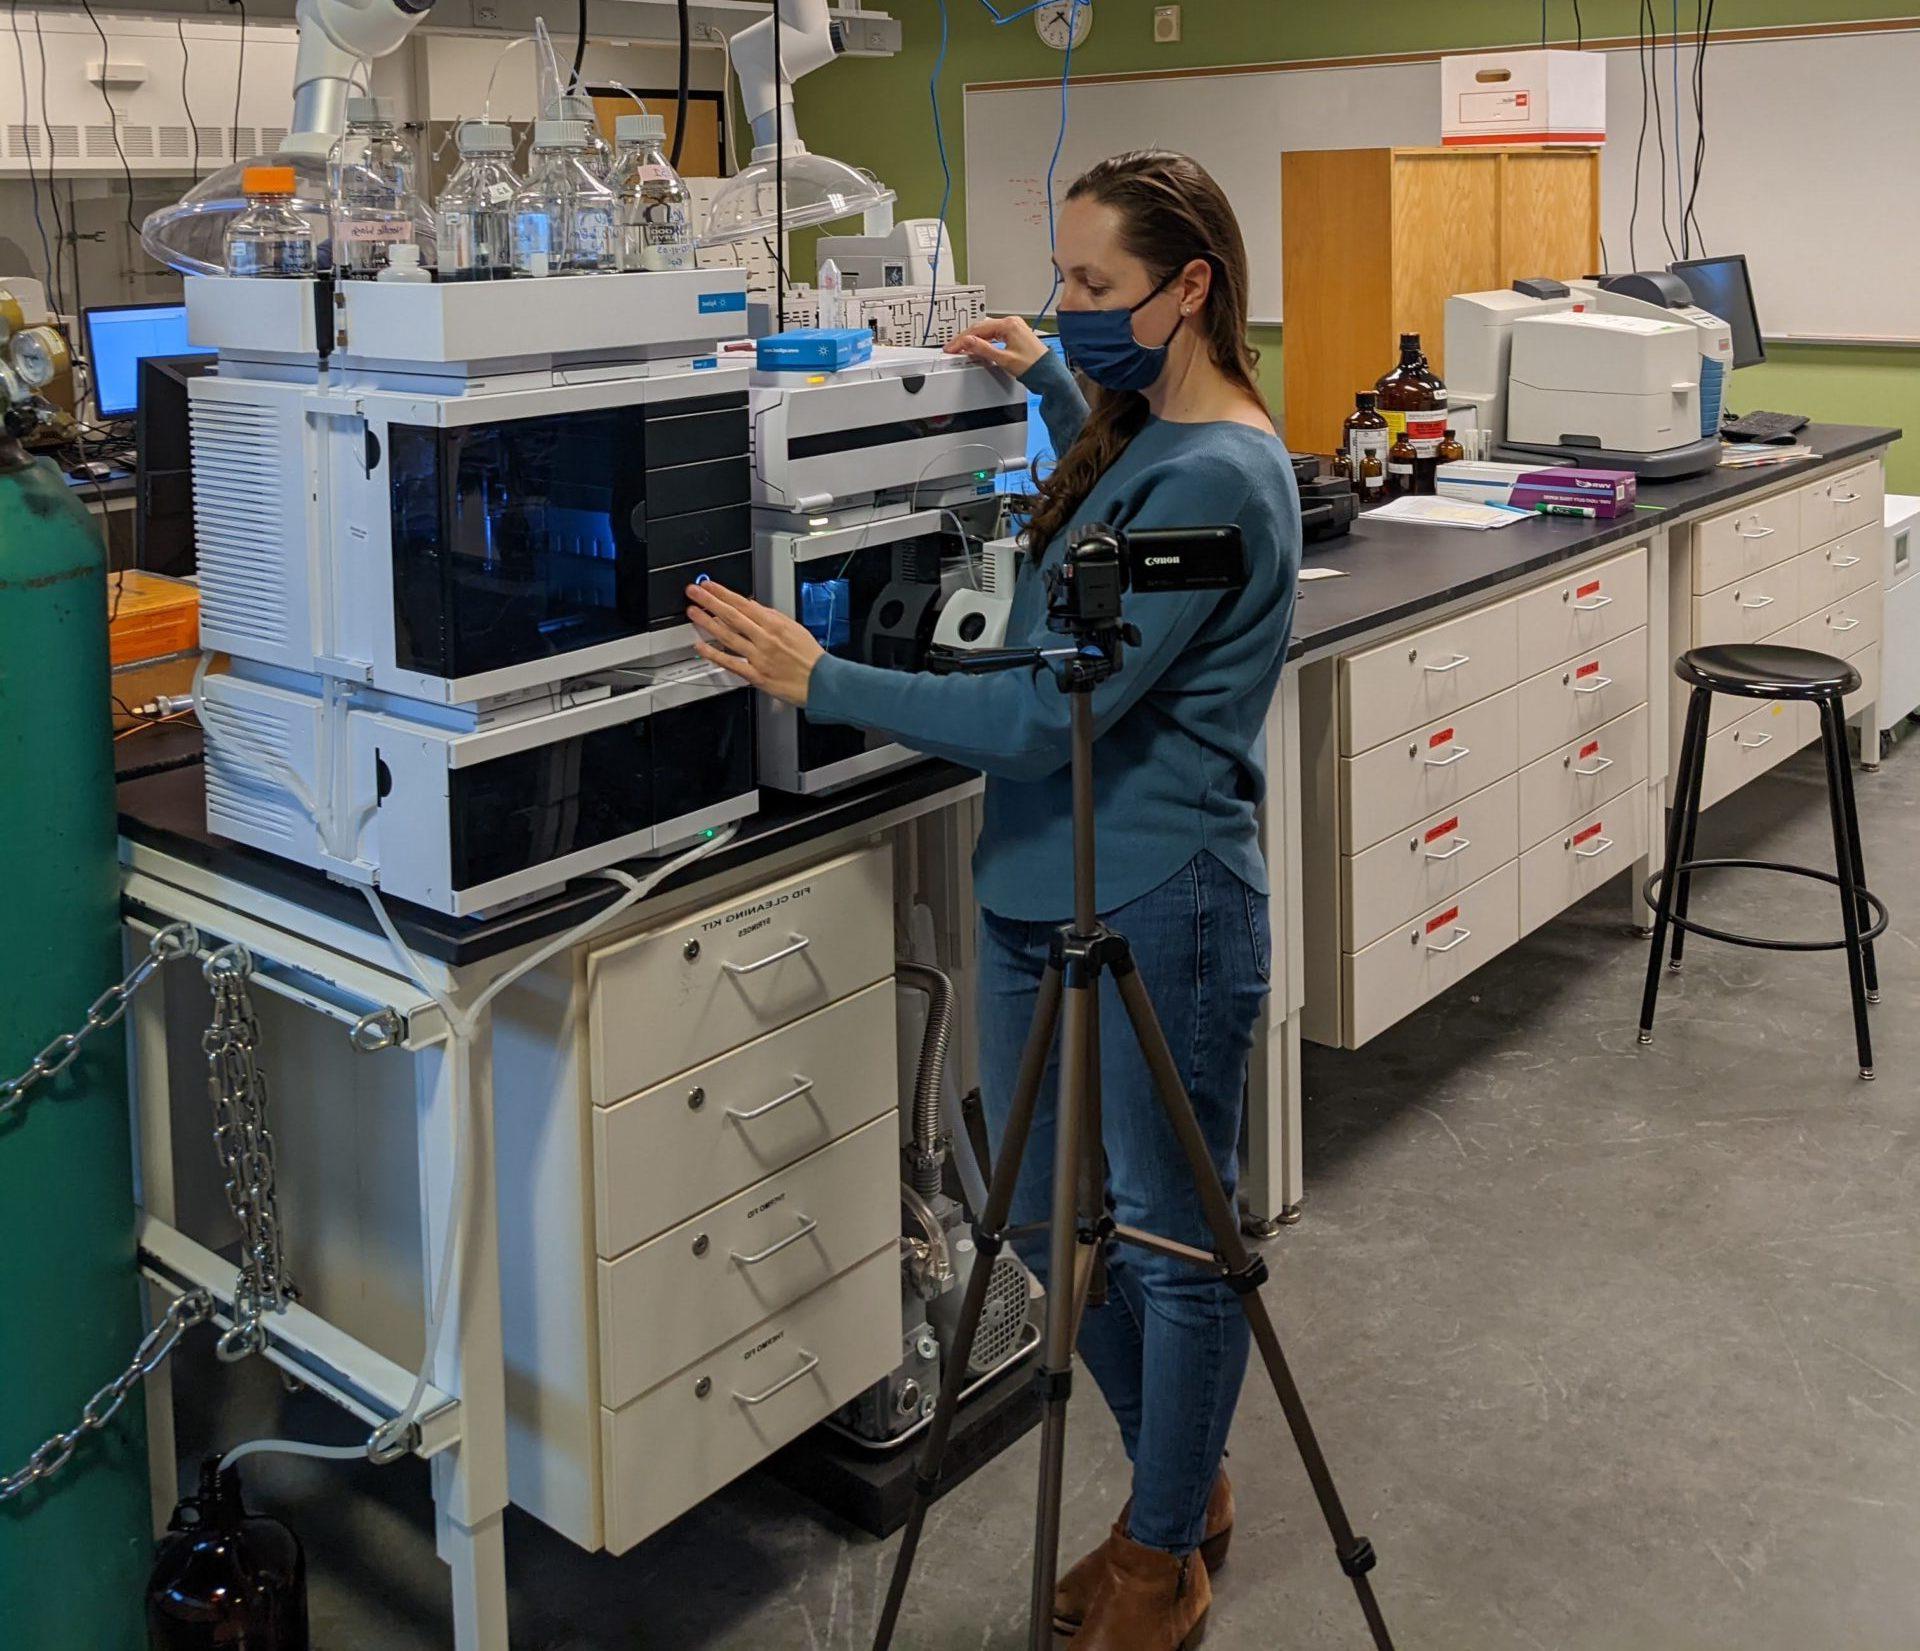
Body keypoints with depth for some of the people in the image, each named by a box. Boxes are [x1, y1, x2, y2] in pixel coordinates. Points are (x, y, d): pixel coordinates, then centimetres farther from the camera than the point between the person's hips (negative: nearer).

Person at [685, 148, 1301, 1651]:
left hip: (1161, 920, -10)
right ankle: (1180, 1486, 40)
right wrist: (1045, 383, 26)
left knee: (1172, 1244, 9)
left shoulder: (1218, 479, -20)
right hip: (1042, 900, 10)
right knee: (1051, 1222, 18)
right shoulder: (1142, 436, 9)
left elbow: (1051, 712, -25)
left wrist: (821, 681, -21)